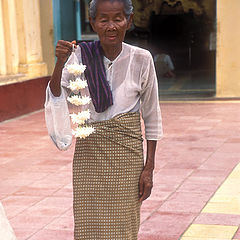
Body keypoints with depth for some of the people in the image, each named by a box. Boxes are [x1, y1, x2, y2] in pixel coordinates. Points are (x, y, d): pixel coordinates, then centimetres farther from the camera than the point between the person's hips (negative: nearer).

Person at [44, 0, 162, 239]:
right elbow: (56, 96, -12)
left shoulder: (141, 59, -3)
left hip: (126, 153, -1)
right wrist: (60, 63, -30)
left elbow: (152, 117, 2)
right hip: (88, 153, 1)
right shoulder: (80, 56, -1)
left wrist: (149, 168, 0)